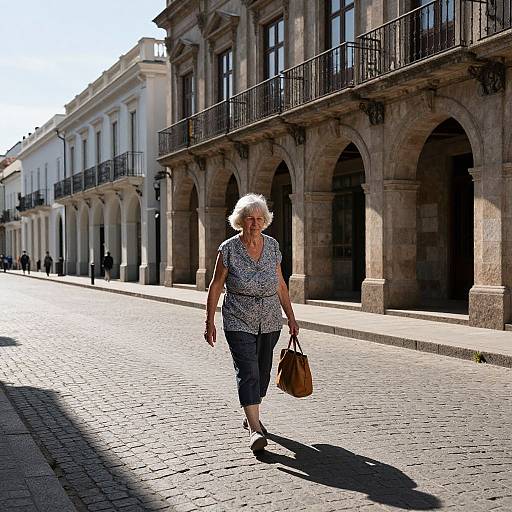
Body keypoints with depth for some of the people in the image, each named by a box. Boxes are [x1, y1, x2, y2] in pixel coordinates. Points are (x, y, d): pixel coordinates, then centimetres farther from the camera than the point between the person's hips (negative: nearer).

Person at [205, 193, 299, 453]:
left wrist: (291, 317, 10)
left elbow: (280, 285, 10)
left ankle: (250, 417, 33)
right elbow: (215, 286, -3)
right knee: (248, 372, -14)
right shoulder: (228, 249, -8)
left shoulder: (273, 246, 2)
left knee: (262, 371, 14)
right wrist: (209, 322, -5)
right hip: (239, 322, -4)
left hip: (270, 322, 4)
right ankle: (255, 429, -16)